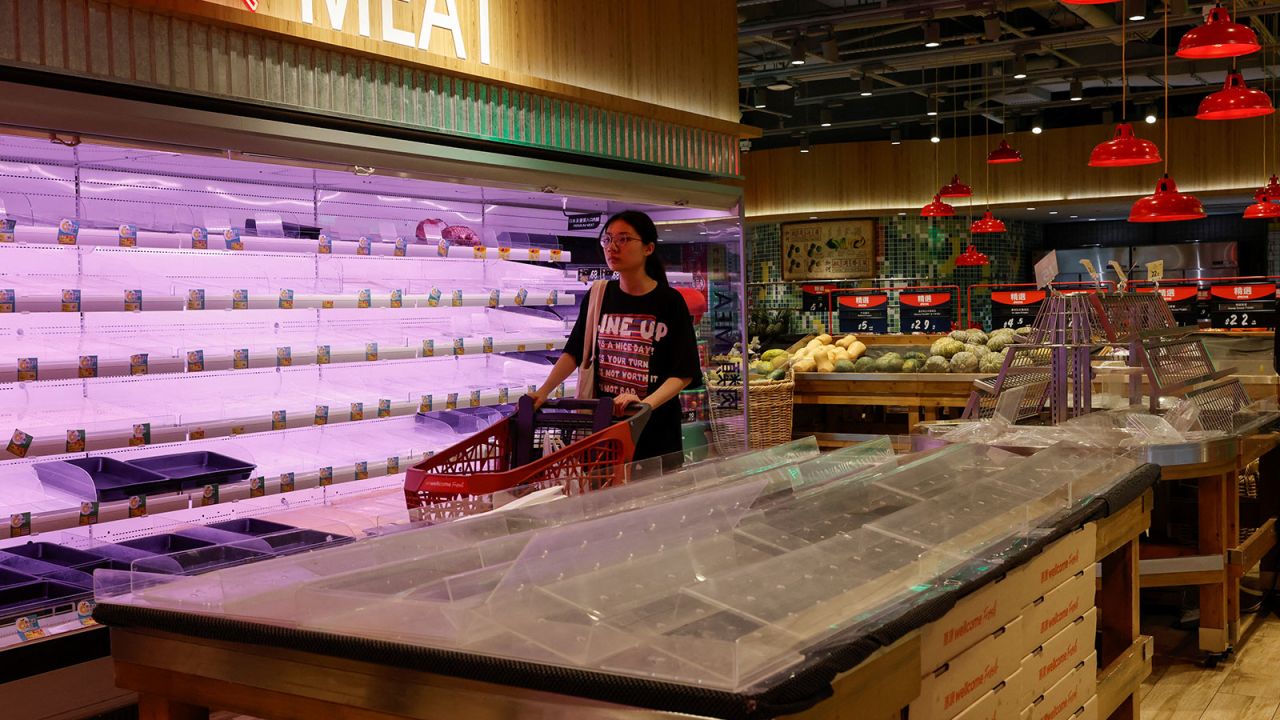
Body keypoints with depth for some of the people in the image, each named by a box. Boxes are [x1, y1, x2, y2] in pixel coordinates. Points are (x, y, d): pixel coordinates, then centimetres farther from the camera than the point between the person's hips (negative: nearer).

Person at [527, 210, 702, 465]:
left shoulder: (669, 301, -7)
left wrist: (645, 404, -26)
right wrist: (542, 392, -6)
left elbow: (683, 373, -11)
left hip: (655, 428, -3)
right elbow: (574, 353, 8)